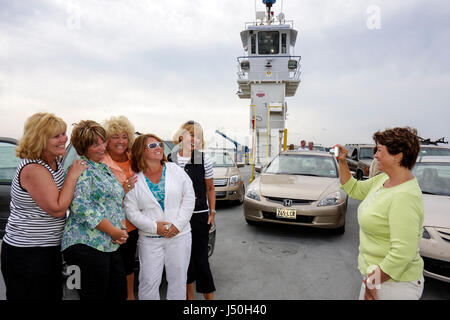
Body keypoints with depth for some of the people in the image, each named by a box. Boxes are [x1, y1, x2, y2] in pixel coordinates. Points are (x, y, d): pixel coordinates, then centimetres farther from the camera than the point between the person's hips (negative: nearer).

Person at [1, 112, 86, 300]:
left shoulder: (54, 162, 5)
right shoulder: (33, 169, -23)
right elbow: (57, 209, -24)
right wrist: (73, 176, -19)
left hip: (49, 249, 9)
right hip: (26, 255, -9)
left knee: (54, 295, 18)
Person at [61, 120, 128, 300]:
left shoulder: (104, 168, 18)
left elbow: (118, 202, 21)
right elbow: (80, 206, -20)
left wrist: (122, 228, 3)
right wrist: (113, 231, -17)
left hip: (111, 245, 9)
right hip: (88, 243, -8)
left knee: (119, 293, 14)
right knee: (95, 294, 0)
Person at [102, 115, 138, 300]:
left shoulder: (133, 160, 3)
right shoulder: (101, 163, -14)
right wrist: (121, 191, -28)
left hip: (132, 224, 6)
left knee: (129, 264, 21)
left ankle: (130, 295, 39)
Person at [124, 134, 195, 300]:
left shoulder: (176, 170, 1)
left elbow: (189, 198, 0)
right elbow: (131, 211, -2)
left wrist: (177, 224, -9)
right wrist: (154, 227, -13)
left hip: (179, 235, 1)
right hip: (149, 239, 0)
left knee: (178, 279, 11)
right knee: (149, 281, 4)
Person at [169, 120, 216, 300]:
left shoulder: (204, 159, -3)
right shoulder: (169, 160, 1)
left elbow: (210, 188, 4)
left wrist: (212, 212, 0)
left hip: (200, 215, -2)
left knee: (200, 258, 1)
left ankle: (209, 296, 18)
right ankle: (189, 295, 32)